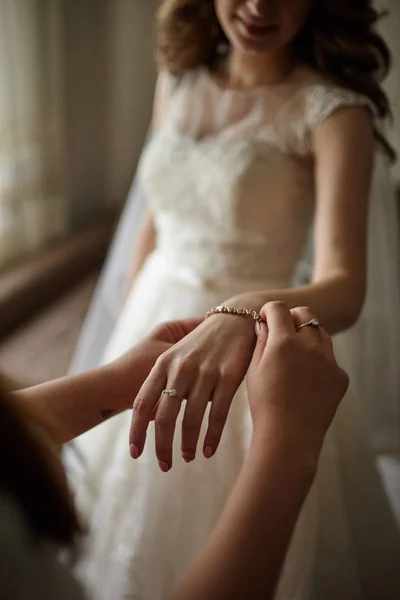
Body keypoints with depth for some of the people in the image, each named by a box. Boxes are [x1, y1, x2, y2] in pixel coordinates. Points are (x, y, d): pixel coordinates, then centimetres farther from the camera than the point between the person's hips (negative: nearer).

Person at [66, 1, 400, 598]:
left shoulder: (333, 110, -16)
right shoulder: (178, 80, 1)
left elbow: (345, 288, -28)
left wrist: (241, 316, -48)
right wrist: (129, 325, 16)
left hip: (259, 344, -5)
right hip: (156, 321, 5)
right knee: (135, 538, 24)